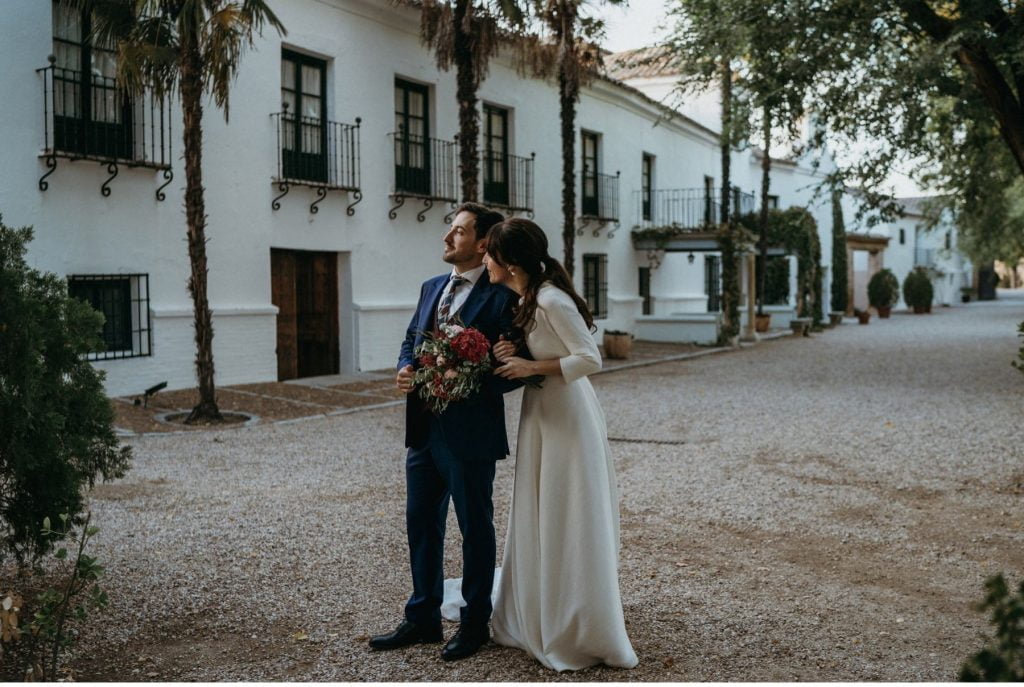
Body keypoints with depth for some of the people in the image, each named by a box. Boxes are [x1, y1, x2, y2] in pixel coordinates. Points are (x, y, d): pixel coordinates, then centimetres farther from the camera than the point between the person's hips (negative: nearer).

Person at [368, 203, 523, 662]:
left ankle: (475, 624, 24)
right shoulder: (431, 288, 12)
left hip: (470, 433, -8)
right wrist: (406, 370, -2)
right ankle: (423, 618, 30)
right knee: (421, 523, 15)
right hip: (424, 429, 8)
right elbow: (410, 341, 18)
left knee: (475, 528, 8)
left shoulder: (501, 296, -12)